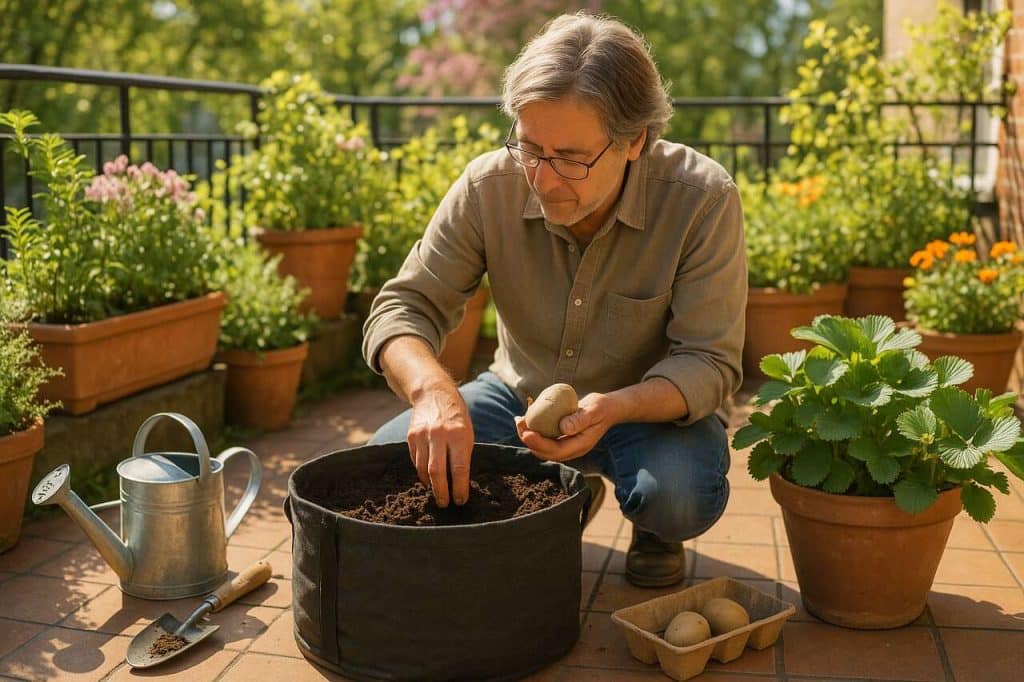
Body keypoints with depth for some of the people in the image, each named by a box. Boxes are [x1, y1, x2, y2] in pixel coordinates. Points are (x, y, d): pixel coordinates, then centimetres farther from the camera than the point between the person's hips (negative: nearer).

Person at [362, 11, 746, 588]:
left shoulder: (702, 199, -25)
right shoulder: (488, 188, -20)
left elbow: (709, 362, -23)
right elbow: (405, 307, -18)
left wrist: (614, 408, -44)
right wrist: (433, 389, -42)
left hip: (653, 406, -3)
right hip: (520, 393, 3)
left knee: (681, 495, -35)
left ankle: (654, 533, 6)